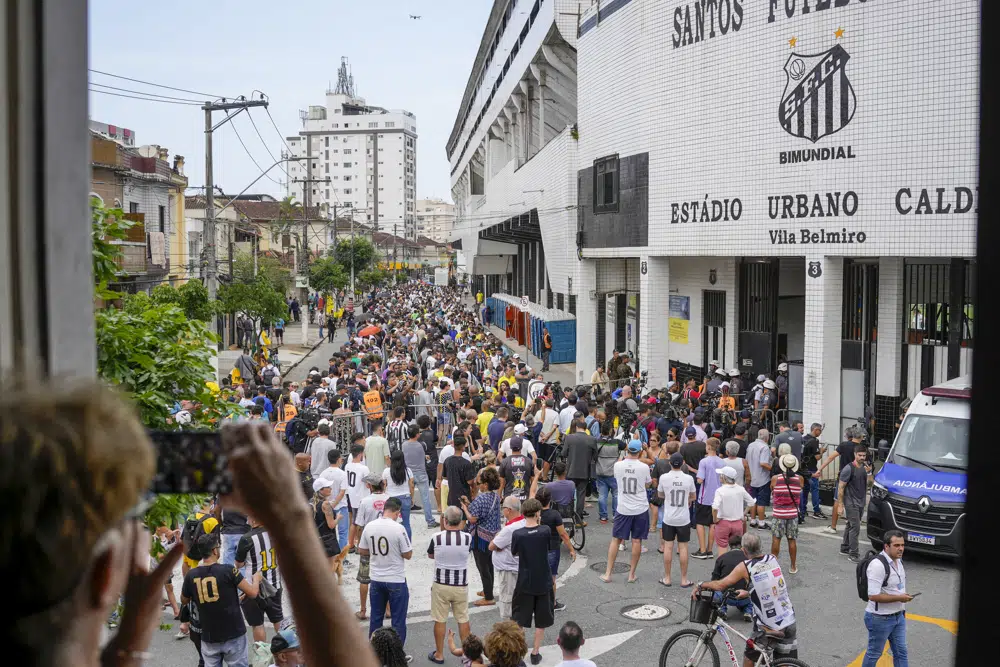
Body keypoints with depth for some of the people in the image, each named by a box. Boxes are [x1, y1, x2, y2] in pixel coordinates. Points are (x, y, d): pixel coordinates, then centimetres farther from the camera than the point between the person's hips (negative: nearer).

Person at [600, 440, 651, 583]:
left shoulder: (618, 465, -8)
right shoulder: (644, 467, -11)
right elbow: (647, 485, 7)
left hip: (623, 509, 1)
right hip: (640, 509, -1)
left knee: (615, 540, 8)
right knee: (636, 541, 7)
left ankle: (608, 574, 9)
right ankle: (632, 574, 13)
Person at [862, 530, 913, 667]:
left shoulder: (898, 560, 3)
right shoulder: (878, 564, -26)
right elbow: (873, 595, -29)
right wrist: (899, 598, -22)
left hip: (898, 616, 8)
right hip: (880, 618, -8)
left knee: (901, 652, 14)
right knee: (874, 653, 8)